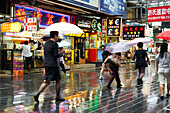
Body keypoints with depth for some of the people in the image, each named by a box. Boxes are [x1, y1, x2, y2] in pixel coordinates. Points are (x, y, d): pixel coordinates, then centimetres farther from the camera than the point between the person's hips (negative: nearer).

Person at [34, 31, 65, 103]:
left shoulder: (46, 44, 13)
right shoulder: (54, 44, -12)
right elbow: (56, 55, -18)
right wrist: (61, 54, -1)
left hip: (46, 64, 7)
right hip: (54, 65, -7)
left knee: (46, 81, 7)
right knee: (58, 81, 8)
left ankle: (37, 94, -8)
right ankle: (58, 97, 16)